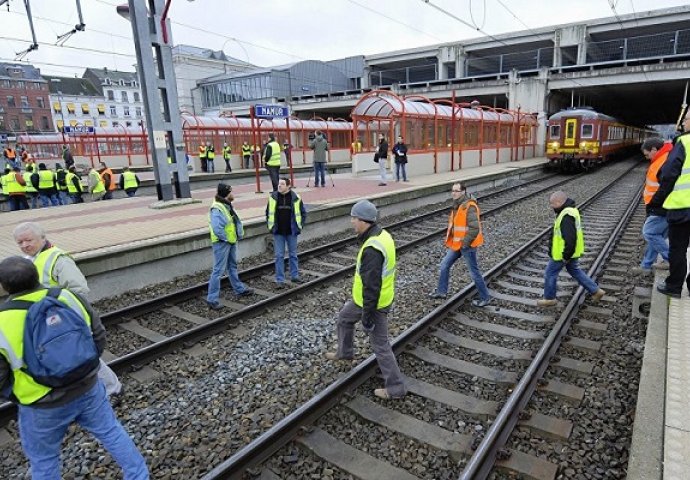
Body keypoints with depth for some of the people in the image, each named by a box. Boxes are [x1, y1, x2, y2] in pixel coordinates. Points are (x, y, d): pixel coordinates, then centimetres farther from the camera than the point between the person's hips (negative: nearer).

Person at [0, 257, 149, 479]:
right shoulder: (68, 297, -10)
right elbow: (99, 335, -1)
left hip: (43, 407, -2)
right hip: (88, 389, 3)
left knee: (43, 459, 21)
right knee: (112, 431, 20)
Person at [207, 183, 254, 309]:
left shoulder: (227, 205, 8)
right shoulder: (217, 209, -23)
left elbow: (236, 221, 16)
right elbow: (217, 229, -30)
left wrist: (239, 234, 4)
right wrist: (226, 238, -18)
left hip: (231, 241, 10)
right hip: (222, 243, -10)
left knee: (232, 266, 23)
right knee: (218, 270, -6)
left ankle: (239, 289, 39)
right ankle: (212, 299, 0)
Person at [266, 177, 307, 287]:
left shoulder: (296, 198, -5)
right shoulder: (273, 197, -1)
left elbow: (303, 213, 4)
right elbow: (268, 212, 11)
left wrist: (298, 226, 0)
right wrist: (270, 226, 4)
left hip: (291, 232, 0)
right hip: (278, 233, 0)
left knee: (293, 254, 12)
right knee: (279, 256, 2)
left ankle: (295, 276, 27)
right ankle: (280, 279, 9)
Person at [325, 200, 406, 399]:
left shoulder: (372, 249, -32)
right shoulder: (382, 234, 0)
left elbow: (371, 286, -29)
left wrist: (367, 315, -22)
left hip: (373, 302, -9)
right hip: (382, 294, 9)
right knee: (344, 317, 23)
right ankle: (344, 352, 43)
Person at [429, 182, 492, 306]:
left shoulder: (469, 206, -22)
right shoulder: (457, 205, 7)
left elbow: (474, 228, -26)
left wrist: (465, 243, -21)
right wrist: (452, 240, 15)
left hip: (467, 245, -9)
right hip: (457, 244, 9)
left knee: (474, 272, 3)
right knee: (445, 265, 14)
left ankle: (485, 298, 20)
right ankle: (441, 291, 28)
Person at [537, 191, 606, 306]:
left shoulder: (567, 216, -30)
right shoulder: (570, 210, 4)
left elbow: (570, 238, -31)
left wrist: (566, 256, -23)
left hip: (563, 252, -10)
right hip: (570, 250, 10)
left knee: (550, 273, 7)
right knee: (574, 270, 24)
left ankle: (549, 298, 22)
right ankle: (595, 291, 31)